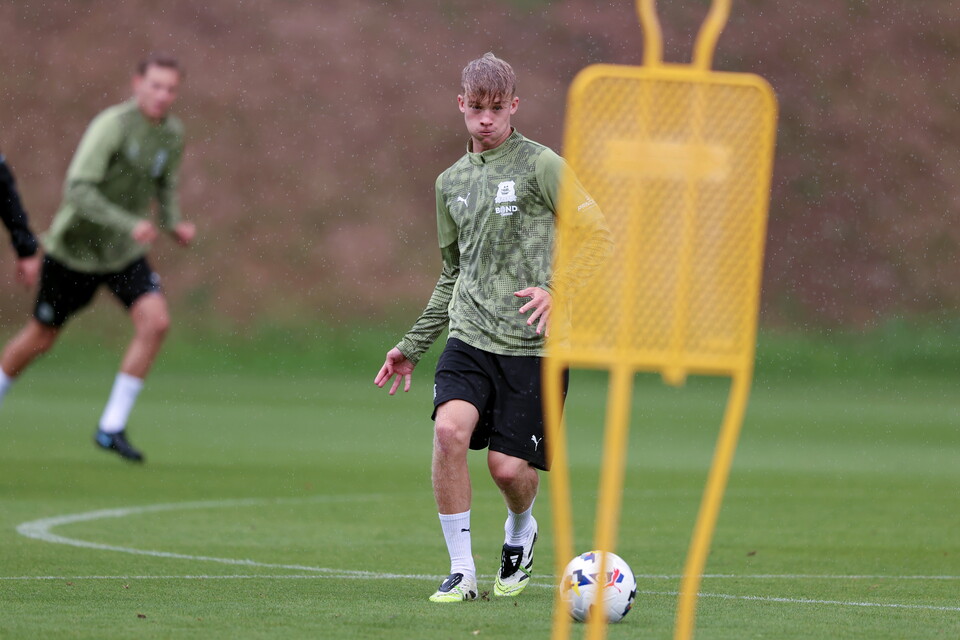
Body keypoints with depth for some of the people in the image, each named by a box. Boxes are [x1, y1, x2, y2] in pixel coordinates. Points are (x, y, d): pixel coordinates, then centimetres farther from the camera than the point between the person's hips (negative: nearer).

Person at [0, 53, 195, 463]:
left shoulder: (172, 134, -2)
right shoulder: (112, 125, -25)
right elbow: (77, 190, -31)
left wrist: (174, 225, -4)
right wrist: (129, 225, -39)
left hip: (126, 253, 5)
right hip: (75, 248, -5)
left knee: (156, 321, -18)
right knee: (41, 339, 9)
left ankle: (112, 428, -11)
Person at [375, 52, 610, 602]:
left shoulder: (541, 165, -3)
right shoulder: (452, 182, 15)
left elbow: (597, 236, -3)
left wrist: (559, 290, -17)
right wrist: (413, 347, 22)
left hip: (531, 345, -4)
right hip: (469, 337, 4)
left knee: (509, 465, -6)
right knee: (450, 429, -21)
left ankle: (521, 531, 31)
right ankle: (462, 572, -12)